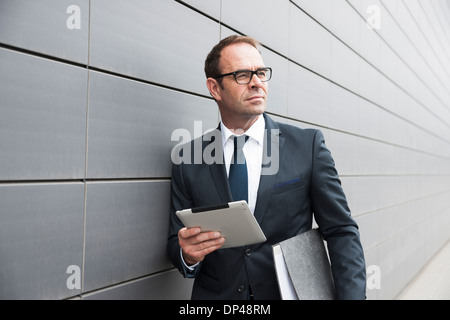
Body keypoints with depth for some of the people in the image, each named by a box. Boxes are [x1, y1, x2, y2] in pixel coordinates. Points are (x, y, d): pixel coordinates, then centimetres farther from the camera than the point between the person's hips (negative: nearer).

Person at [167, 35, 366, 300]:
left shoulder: (308, 144, 0)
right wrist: (187, 255, -15)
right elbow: (176, 243, 7)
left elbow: (341, 230, 0)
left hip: (293, 292, 1)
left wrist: (353, 296, -13)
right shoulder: (188, 161, 2)